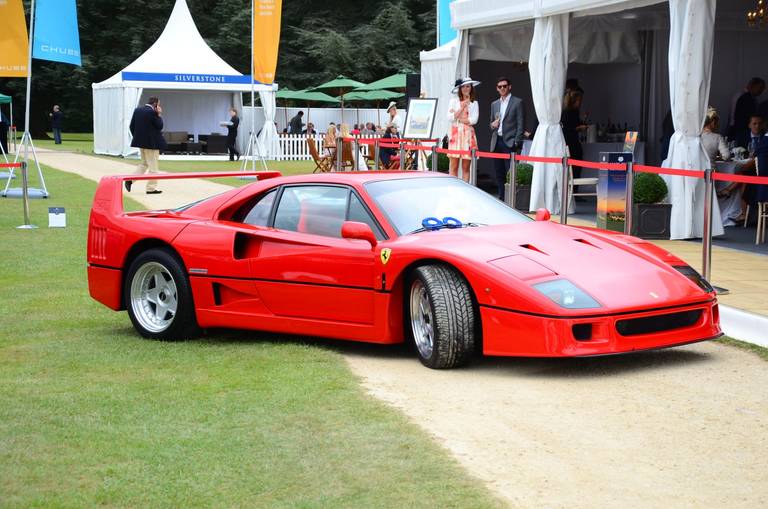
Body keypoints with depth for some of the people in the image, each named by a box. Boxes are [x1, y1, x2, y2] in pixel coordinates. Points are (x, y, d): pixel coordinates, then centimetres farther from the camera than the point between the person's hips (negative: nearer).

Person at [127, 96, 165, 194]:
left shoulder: (137, 110, 6)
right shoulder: (152, 112, -17)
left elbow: (131, 126, 9)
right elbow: (160, 126, -11)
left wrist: (137, 137, 16)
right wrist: (159, 115, -4)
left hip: (140, 142, 8)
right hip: (151, 143, -8)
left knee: (144, 164, 21)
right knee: (152, 166, 3)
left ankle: (130, 180, 8)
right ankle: (151, 188, 7)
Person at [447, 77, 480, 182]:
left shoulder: (474, 103, 10)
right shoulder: (454, 101, 9)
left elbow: (474, 120, -3)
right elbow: (450, 118, -3)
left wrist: (457, 118, -3)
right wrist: (463, 106, -4)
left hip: (468, 134, 1)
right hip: (455, 133, -1)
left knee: (466, 167, 1)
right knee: (453, 166, -4)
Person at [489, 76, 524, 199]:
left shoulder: (517, 102, 0)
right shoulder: (494, 104, 17)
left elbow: (520, 124, -4)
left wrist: (516, 142, -11)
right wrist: (492, 125, -1)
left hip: (509, 143, -6)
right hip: (497, 142, 6)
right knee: (499, 173, 7)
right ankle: (501, 197, 14)